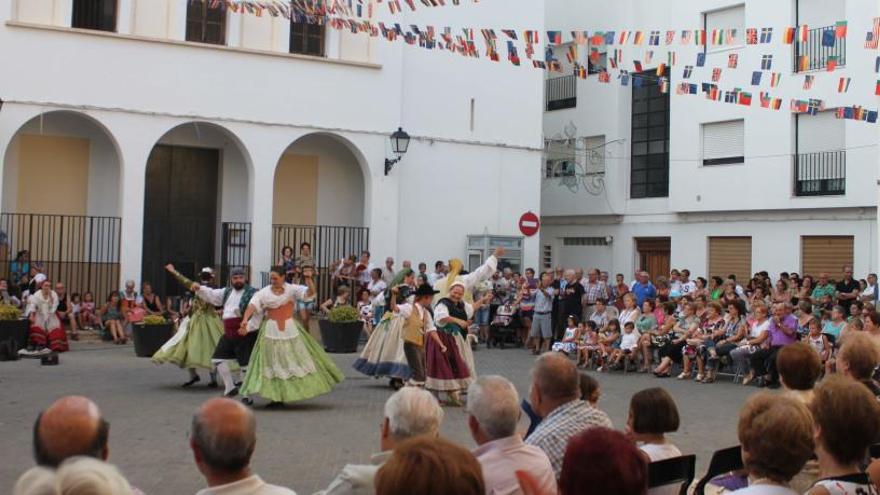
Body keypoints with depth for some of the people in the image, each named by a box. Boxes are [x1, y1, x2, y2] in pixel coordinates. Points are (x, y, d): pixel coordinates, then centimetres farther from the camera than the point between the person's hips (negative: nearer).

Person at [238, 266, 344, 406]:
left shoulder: (292, 289, -3)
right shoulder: (264, 292, -5)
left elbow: (310, 292, -13)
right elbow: (252, 305, -17)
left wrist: (309, 279, -31)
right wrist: (245, 320, -33)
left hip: (290, 329, 1)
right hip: (271, 331, -1)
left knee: (298, 357, 8)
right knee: (273, 362, 2)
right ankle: (276, 395, 8)